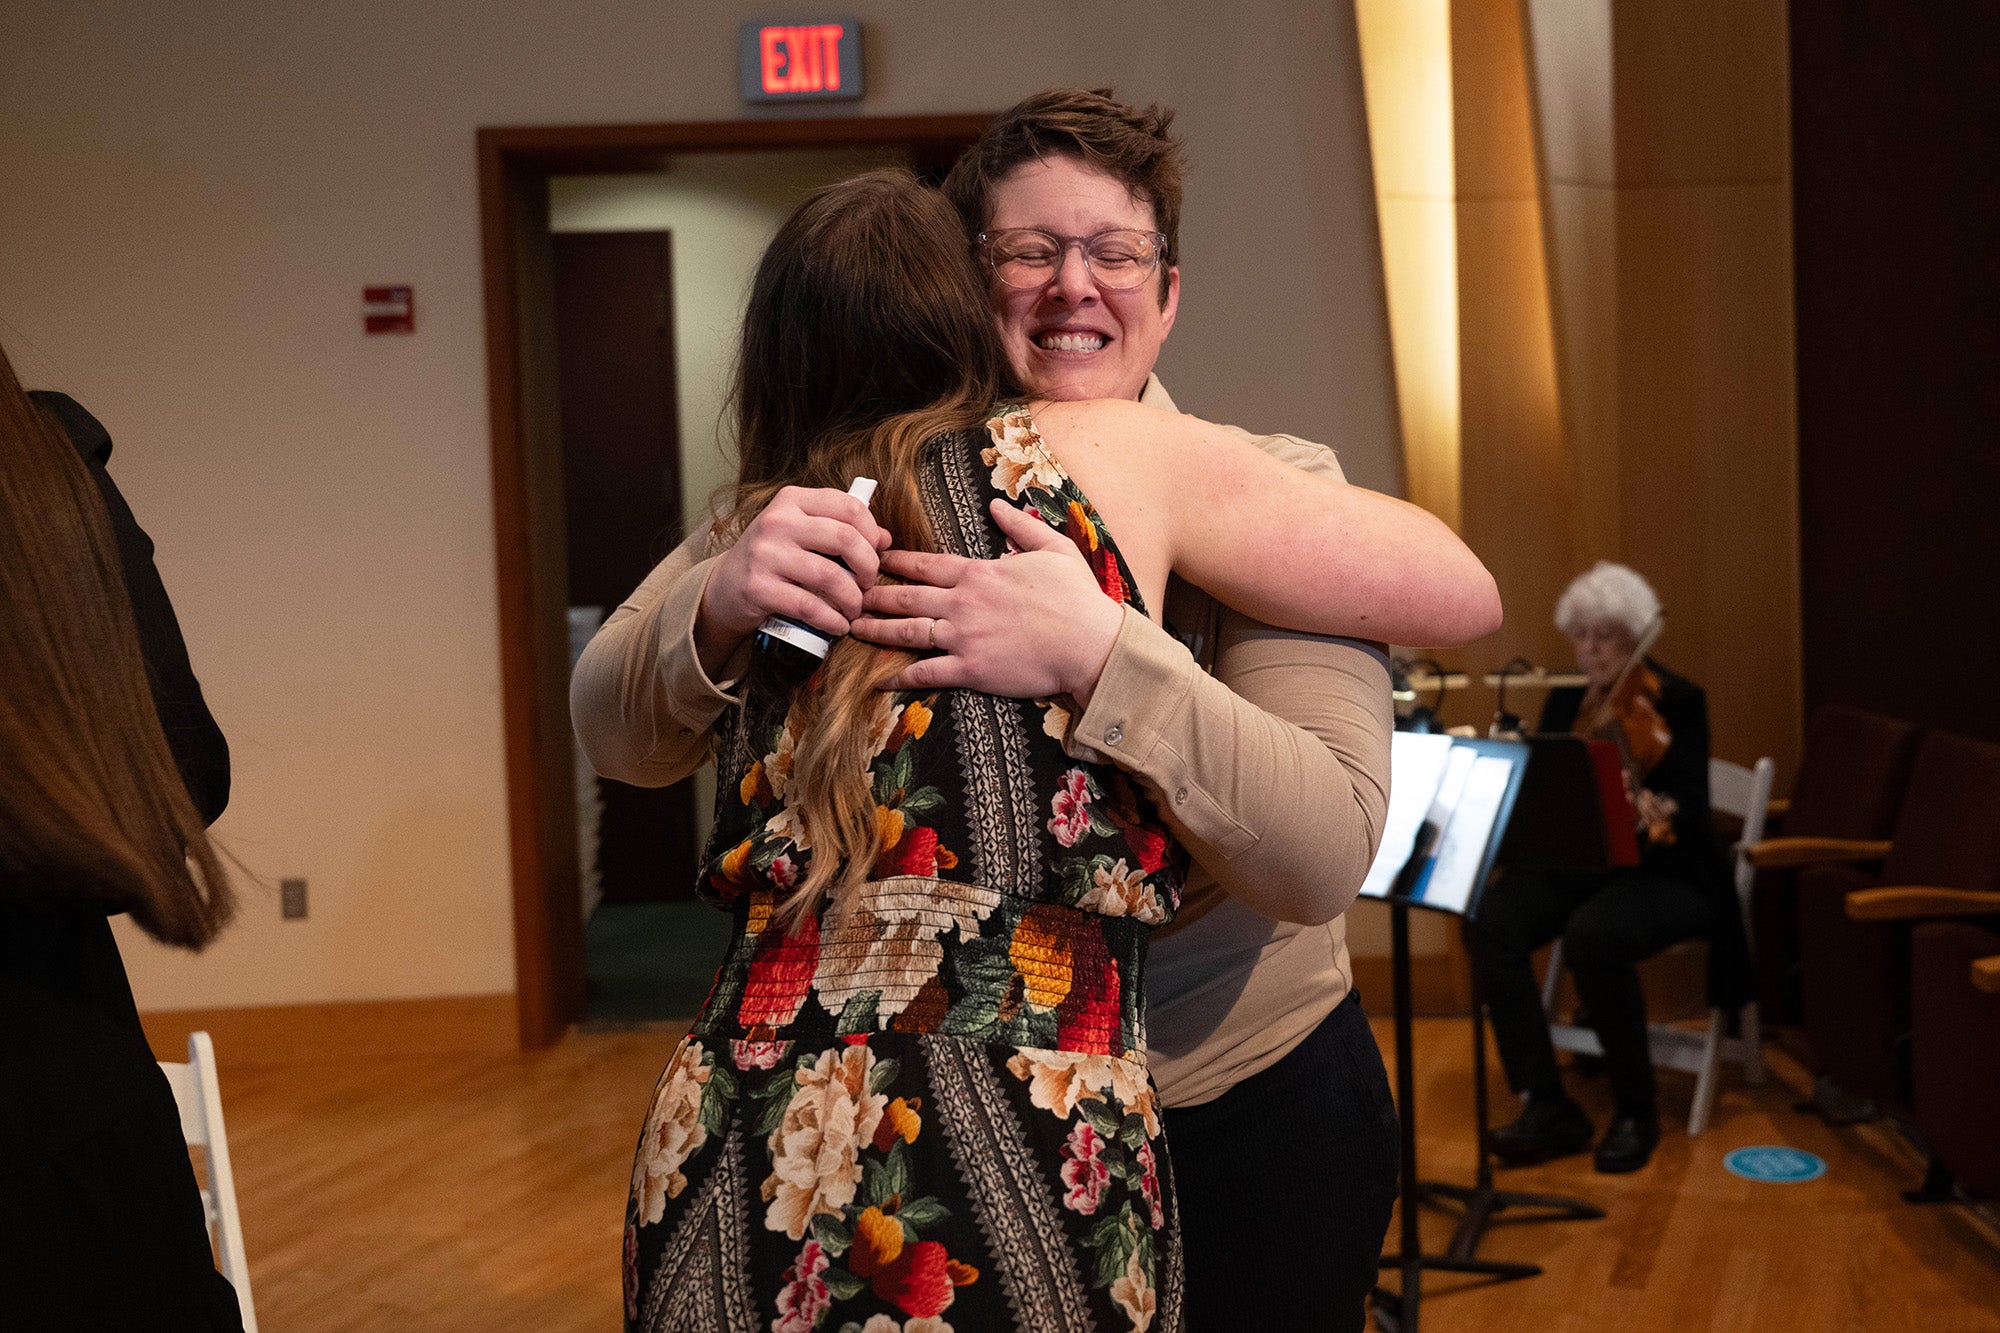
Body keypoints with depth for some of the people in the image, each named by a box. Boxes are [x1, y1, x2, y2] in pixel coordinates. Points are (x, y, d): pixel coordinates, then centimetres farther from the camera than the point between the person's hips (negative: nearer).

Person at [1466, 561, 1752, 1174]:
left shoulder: (1676, 702, -6)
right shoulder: (1565, 703, 10)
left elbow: (1691, 810, -16)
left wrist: (1661, 816, -39)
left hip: (1663, 875, -5)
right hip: (1577, 865, 5)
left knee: (1594, 936, -36)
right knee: (1489, 921, -23)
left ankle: (1636, 1114, -15)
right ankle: (1548, 1106, -19)